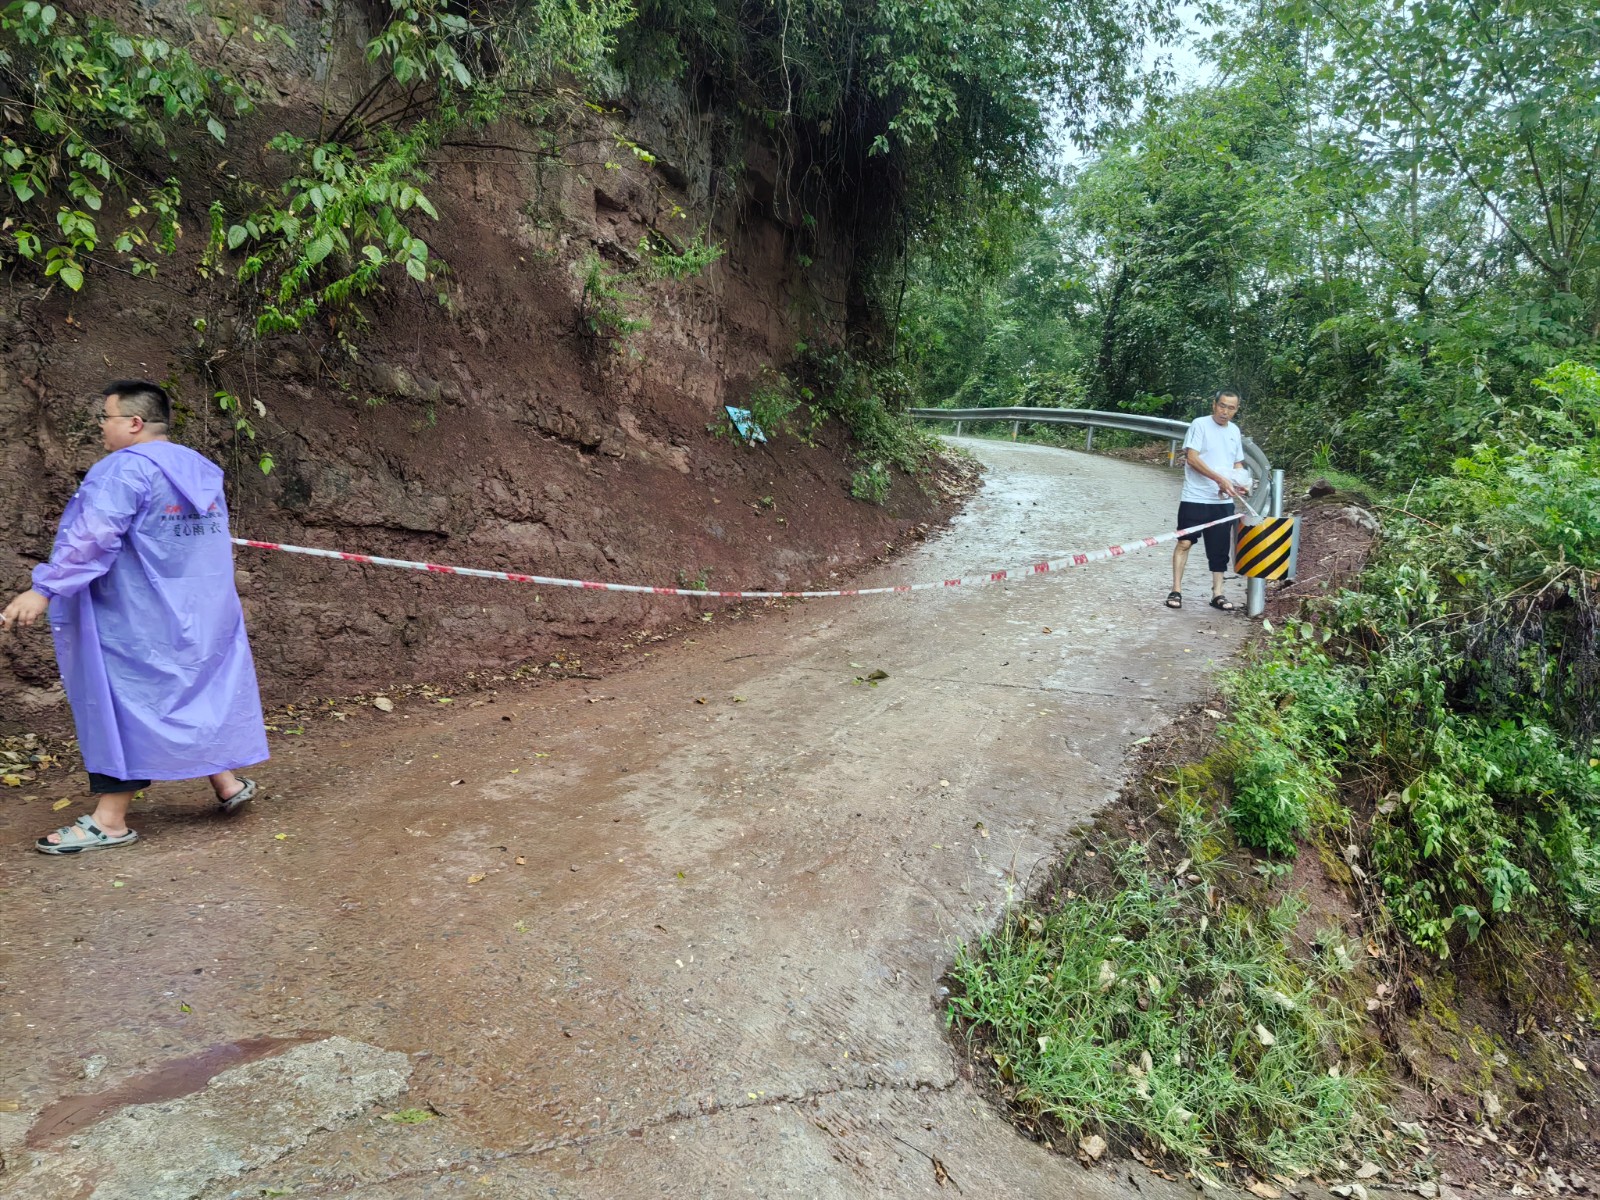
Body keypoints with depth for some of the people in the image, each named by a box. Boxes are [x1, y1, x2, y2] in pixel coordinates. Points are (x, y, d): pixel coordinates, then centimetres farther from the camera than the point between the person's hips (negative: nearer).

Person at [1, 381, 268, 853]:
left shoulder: (127, 468, -15)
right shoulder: (201, 470, 10)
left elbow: (91, 538, -23)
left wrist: (44, 590, -24)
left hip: (138, 622, -8)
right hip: (200, 615, 8)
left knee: (123, 706, -1)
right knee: (199, 691, 18)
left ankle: (109, 820, 5)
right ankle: (226, 781, 23)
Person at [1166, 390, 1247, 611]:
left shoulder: (1235, 431, 13)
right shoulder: (1200, 425, -6)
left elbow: (1237, 464, 20)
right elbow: (1192, 458, -15)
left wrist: (1240, 483, -1)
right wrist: (1220, 479, -20)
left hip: (1224, 500, 5)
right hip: (1195, 498, -5)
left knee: (1220, 548, 7)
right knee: (1185, 542, -4)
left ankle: (1217, 594, 13)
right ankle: (1176, 590, 2)